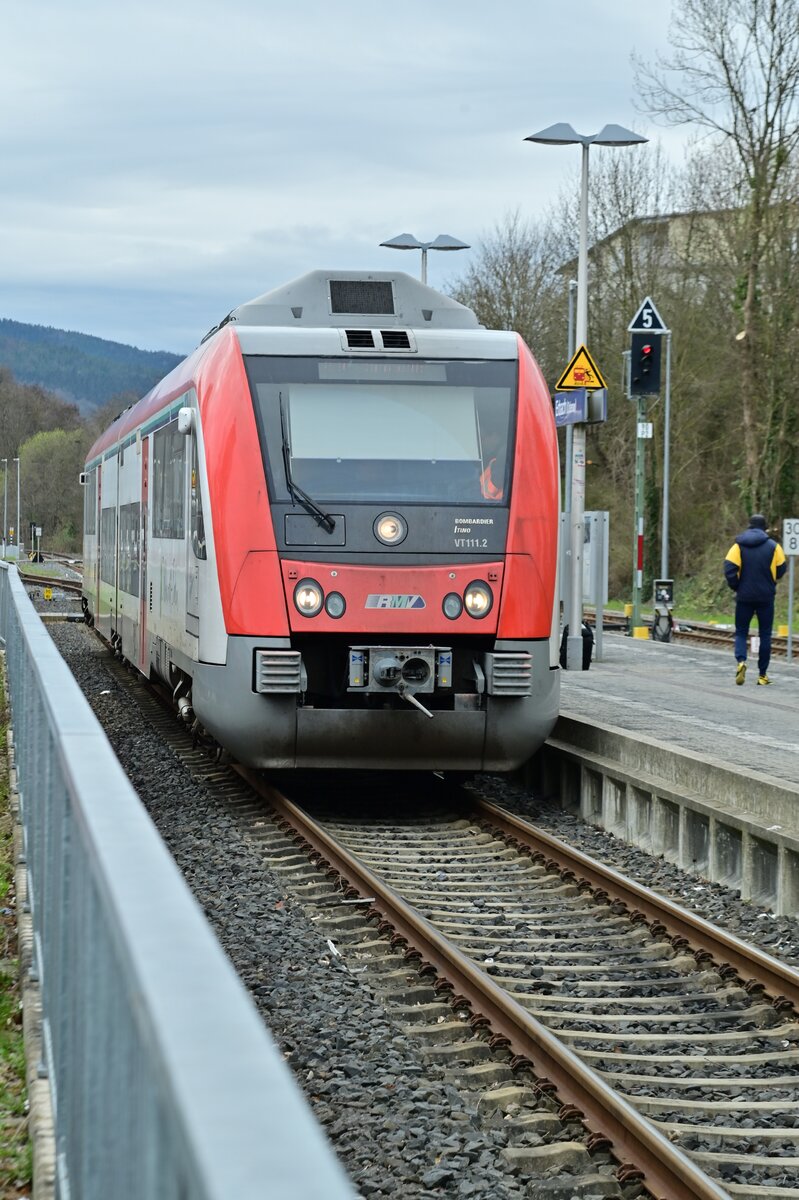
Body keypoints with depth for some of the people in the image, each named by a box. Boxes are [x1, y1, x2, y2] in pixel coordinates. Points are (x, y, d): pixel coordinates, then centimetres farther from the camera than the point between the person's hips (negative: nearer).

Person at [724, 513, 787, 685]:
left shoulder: (738, 546, -2)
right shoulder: (773, 546, -3)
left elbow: (729, 569, -12)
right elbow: (781, 569, 1)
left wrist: (736, 587, 3)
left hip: (744, 596, 0)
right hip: (766, 597, 0)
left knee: (741, 632, 10)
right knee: (765, 635, 8)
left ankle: (741, 661, -17)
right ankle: (762, 674, 8)